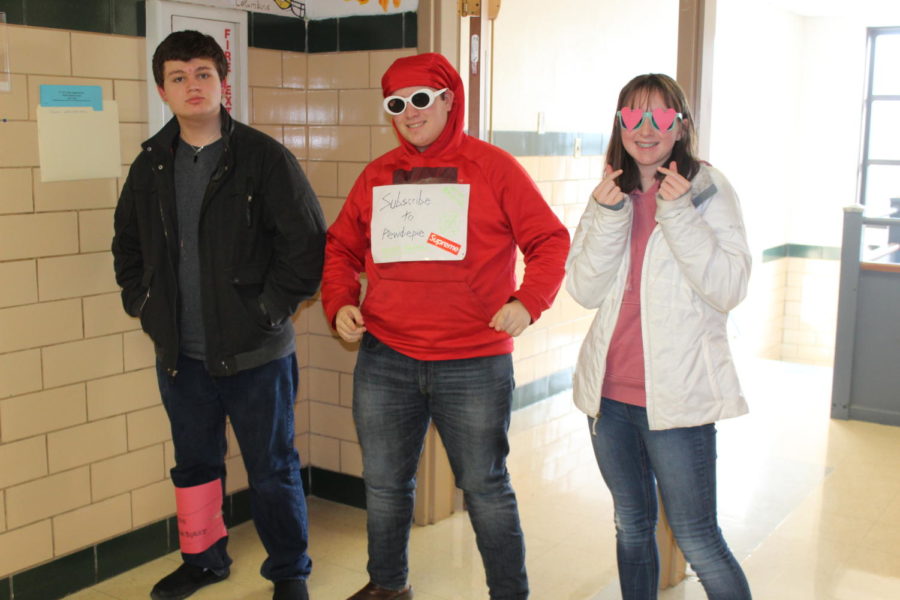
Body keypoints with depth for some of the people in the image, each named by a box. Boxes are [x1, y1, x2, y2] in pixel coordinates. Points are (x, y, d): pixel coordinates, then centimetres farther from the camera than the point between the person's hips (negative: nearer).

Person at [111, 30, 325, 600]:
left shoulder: (264, 157, -9)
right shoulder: (152, 163, 6)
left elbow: (308, 243, -10)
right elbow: (127, 243, 19)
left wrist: (270, 309, -11)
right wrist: (143, 303, 9)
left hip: (254, 354, -5)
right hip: (179, 354, 5)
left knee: (272, 470, 8)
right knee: (195, 464, 19)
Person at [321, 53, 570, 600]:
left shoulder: (494, 168, -3)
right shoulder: (376, 176, 10)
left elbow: (550, 241, -4)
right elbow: (342, 247, 17)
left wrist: (528, 300, -18)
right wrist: (340, 302, 1)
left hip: (474, 364, -4)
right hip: (384, 361, 4)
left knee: (485, 487, 7)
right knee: (385, 483, 16)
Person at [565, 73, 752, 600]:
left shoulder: (708, 189, -5)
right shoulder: (609, 194, 7)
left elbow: (729, 289, -15)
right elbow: (584, 290, -3)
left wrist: (677, 212, -21)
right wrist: (609, 215, -15)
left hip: (677, 395, -4)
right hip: (610, 394, 5)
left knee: (697, 540, 1)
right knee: (632, 527, 19)